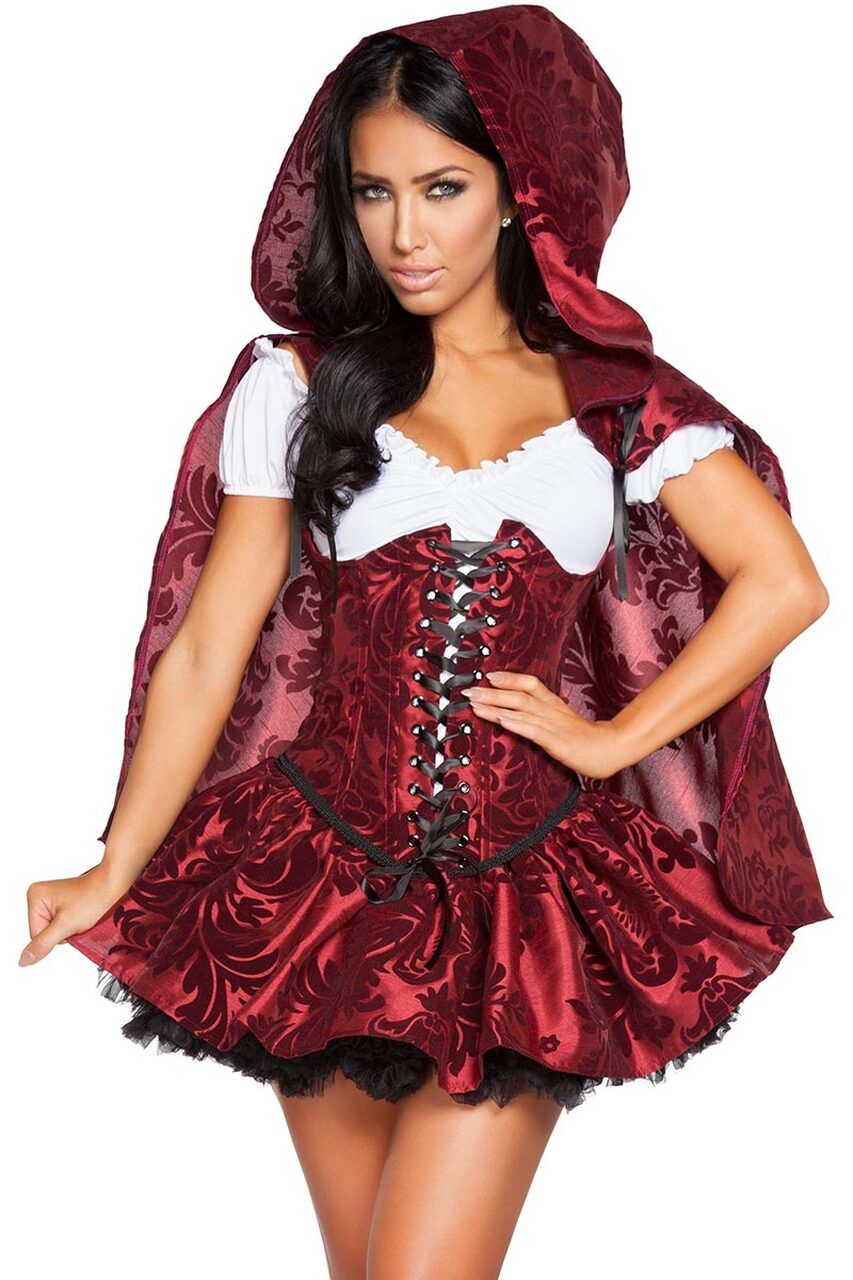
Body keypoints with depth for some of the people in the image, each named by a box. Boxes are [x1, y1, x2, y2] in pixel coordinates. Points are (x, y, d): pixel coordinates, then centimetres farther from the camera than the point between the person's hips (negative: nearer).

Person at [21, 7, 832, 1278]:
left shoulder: (621, 404, 5)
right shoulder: (300, 384, 3)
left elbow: (783, 585, -1)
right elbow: (209, 647, 3)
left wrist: (615, 739, -5)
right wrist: (116, 873, 1)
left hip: (529, 896, 0)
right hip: (326, 878, 1)